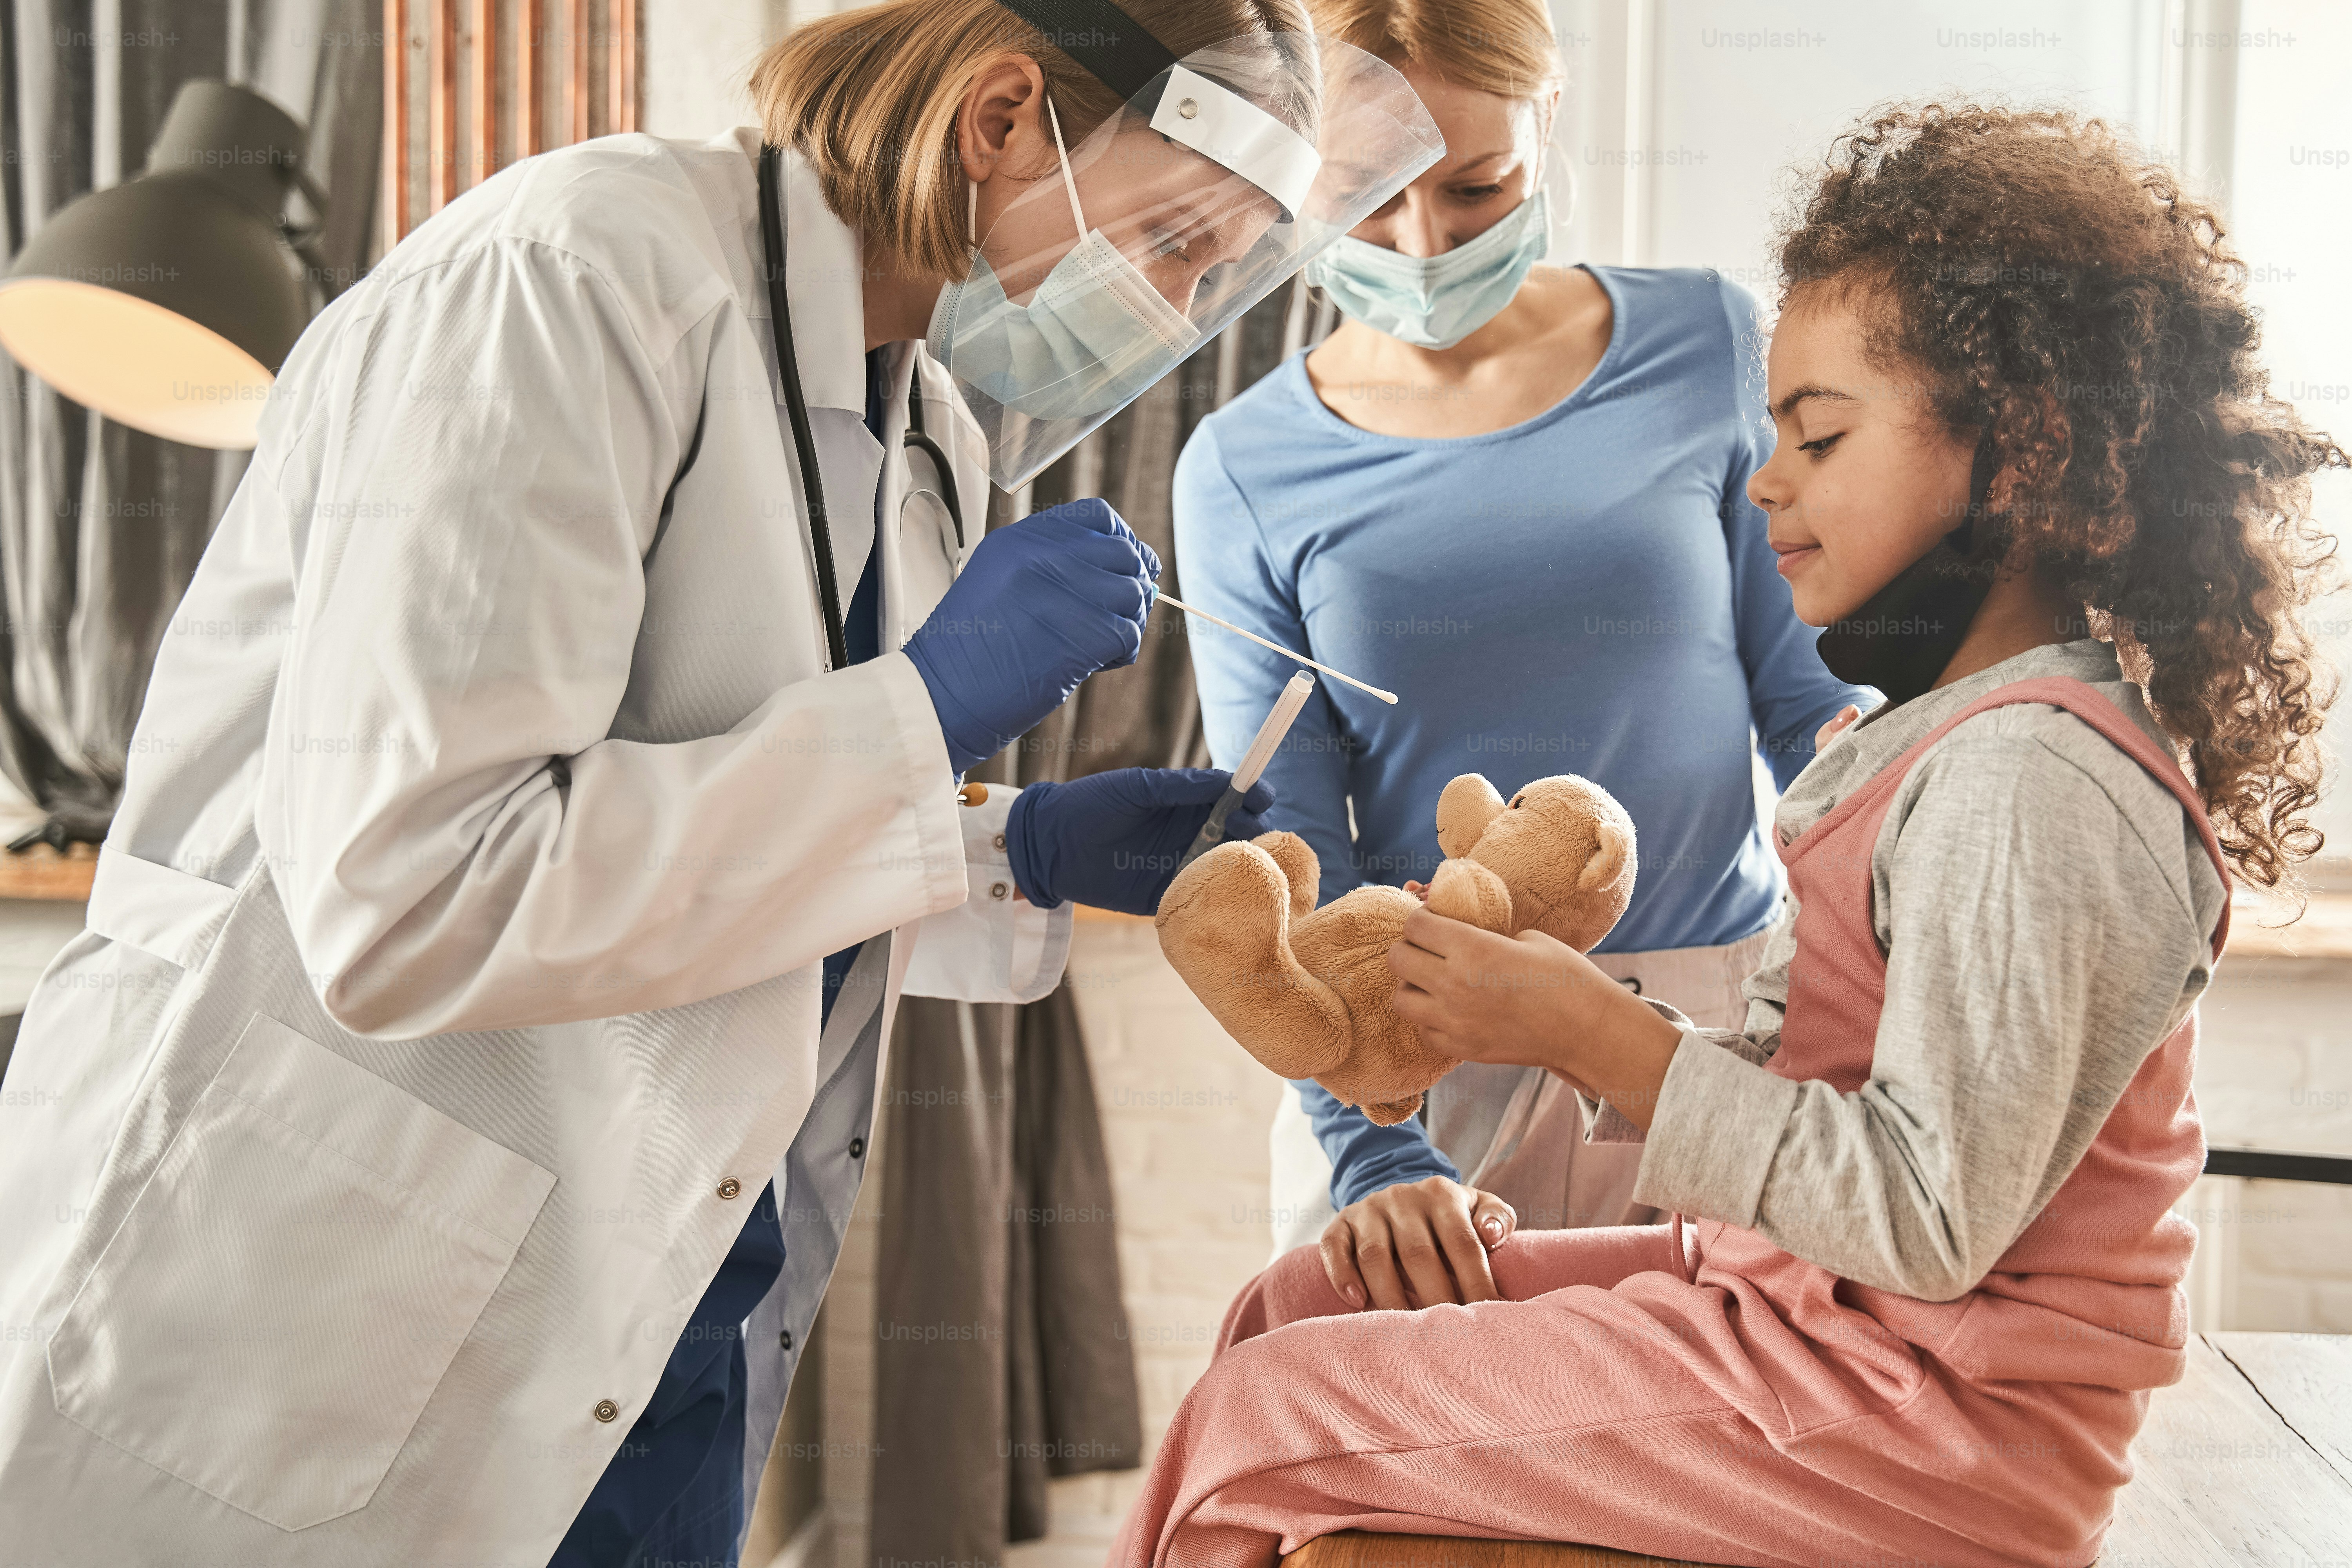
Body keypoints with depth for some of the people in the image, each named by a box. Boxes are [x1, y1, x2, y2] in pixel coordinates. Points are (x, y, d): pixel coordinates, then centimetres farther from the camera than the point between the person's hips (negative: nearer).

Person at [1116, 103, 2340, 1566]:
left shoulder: (2032, 786, -23)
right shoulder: (1942, 734, 10)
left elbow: (1931, 1219, -26)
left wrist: (1605, 1040, -23)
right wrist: (1582, 1015, -4)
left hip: (1913, 1424, -10)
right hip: (1809, 1311, 10)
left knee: (1258, 1417, -9)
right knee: (1302, 1299, 11)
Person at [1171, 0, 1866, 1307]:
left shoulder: (1707, 346, 1)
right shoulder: (1245, 473, -1)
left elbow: (1805, 694, 7)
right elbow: (1287, 866, -6)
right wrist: (1376, 1153, -18)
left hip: (1720, 1033, 1)